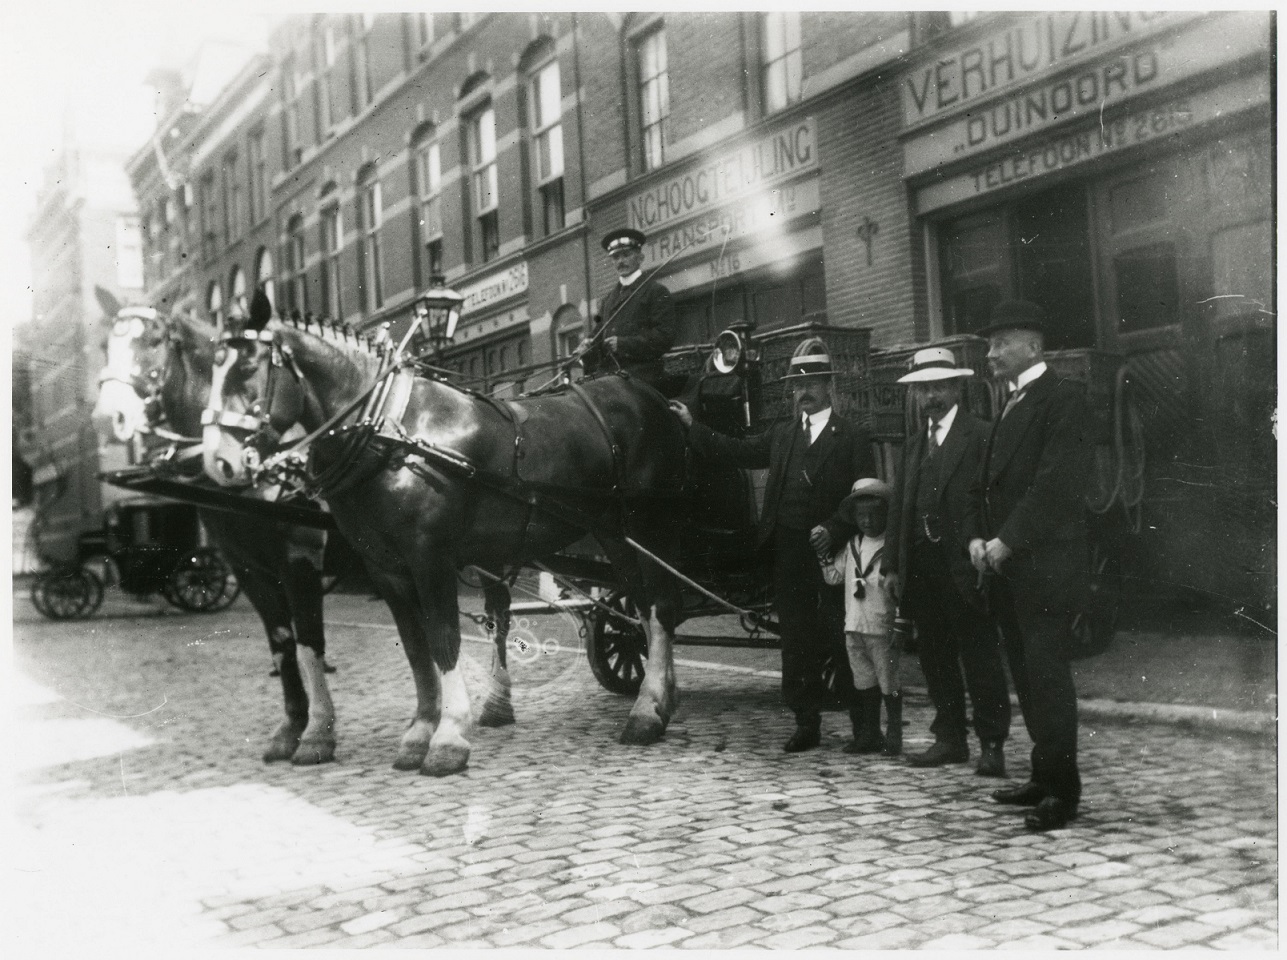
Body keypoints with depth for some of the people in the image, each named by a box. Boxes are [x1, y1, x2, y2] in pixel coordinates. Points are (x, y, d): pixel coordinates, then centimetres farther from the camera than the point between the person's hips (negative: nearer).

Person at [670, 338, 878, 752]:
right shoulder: (781, 435, 17)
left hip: (832, 553, -4)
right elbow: (737, 451, 14)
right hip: (788, 556, 4)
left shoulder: (853, 438, 1)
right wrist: (693, 426, 10)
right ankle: (807, 723, 15)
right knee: (797, 642, 7)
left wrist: (834, 530, -18)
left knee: (842, 640, -1)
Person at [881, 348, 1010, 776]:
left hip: (964, 568, -7)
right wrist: (892, 564, 9)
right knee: (936, 660, 13)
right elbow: (899, 507, 15)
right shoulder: (913, 445, 17)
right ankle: (950, 738, 23)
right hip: (922, 570, 7)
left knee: (980, 658, -1)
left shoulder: (980, 436, -5)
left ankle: (992, 744, 8)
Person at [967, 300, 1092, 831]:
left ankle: (1062, 789, 2)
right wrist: (979, 537, 4)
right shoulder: (1009, 407, 20)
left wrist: (1007, 541, -17)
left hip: (1044, 564, -8)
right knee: (1027, 673, 11)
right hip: (1006, 566, 8)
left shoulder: (1061, 398, -8)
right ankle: (1043, 776, 20)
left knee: (1046, 673, -6)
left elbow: (1056, 484, -17)